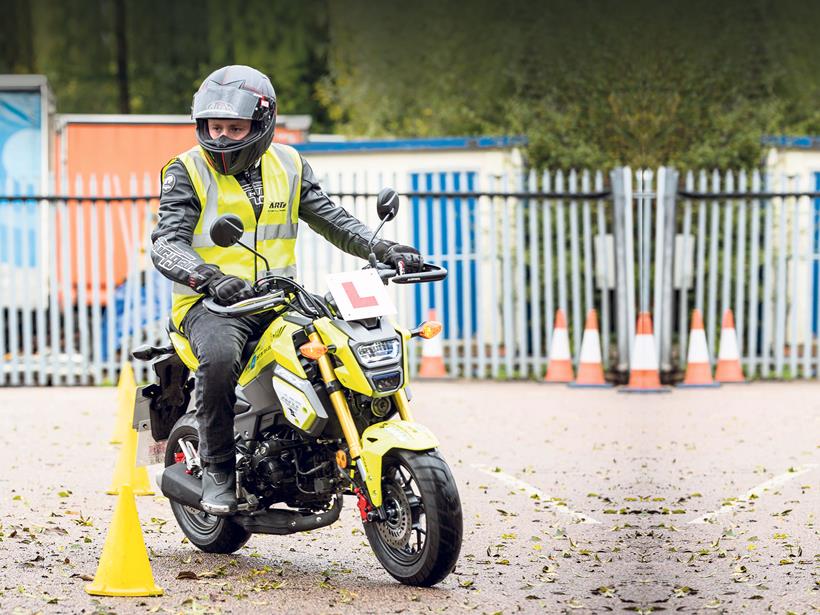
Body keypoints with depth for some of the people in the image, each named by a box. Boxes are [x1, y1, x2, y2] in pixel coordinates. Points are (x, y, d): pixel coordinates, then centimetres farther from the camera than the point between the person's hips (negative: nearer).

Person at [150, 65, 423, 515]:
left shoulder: (287, 165, 11)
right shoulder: (187, 171, -2)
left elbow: (331, 219, 13)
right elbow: (166, 243, -13)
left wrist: (383, 250, -4)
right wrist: (209, 278, -33)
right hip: (211, 303, -4)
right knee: (219, 357, -36)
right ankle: (217, 469, -18)